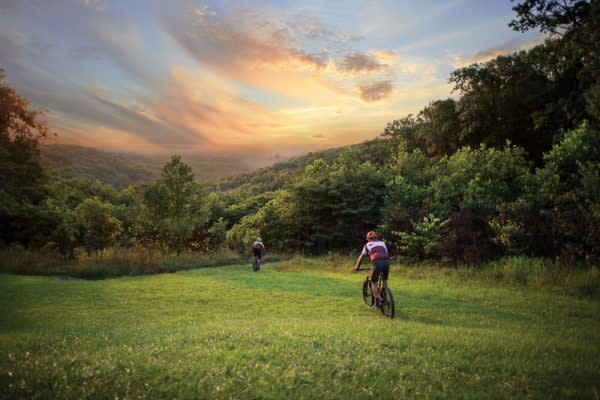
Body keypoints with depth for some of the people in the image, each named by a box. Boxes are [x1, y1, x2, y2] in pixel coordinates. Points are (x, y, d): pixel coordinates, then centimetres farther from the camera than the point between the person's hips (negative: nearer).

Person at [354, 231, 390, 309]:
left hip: (377, 262, -3)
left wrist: (357, 267, 40)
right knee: (385, 280, 26)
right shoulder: (382, 243, 29)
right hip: (386, 261, 4)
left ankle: (376, 302, 6)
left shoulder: (368, 245, 22)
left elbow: (361, 257, 28)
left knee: (374, 283, 10)